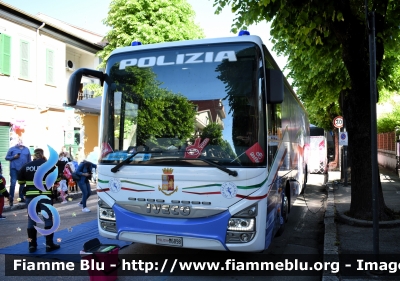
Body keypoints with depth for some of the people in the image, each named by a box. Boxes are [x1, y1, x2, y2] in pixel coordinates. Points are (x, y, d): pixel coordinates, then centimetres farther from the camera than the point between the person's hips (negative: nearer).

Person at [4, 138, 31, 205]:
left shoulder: (26, 149, 11)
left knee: (22, 184, 11)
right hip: (14, 168, -3)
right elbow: (7, 157, 4)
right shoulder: (12, 149, 3)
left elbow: (29, 160, 13)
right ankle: (11, 199, -6)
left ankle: (22, 198, 22)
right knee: (13, 183, -11)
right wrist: (14, 157, -13)